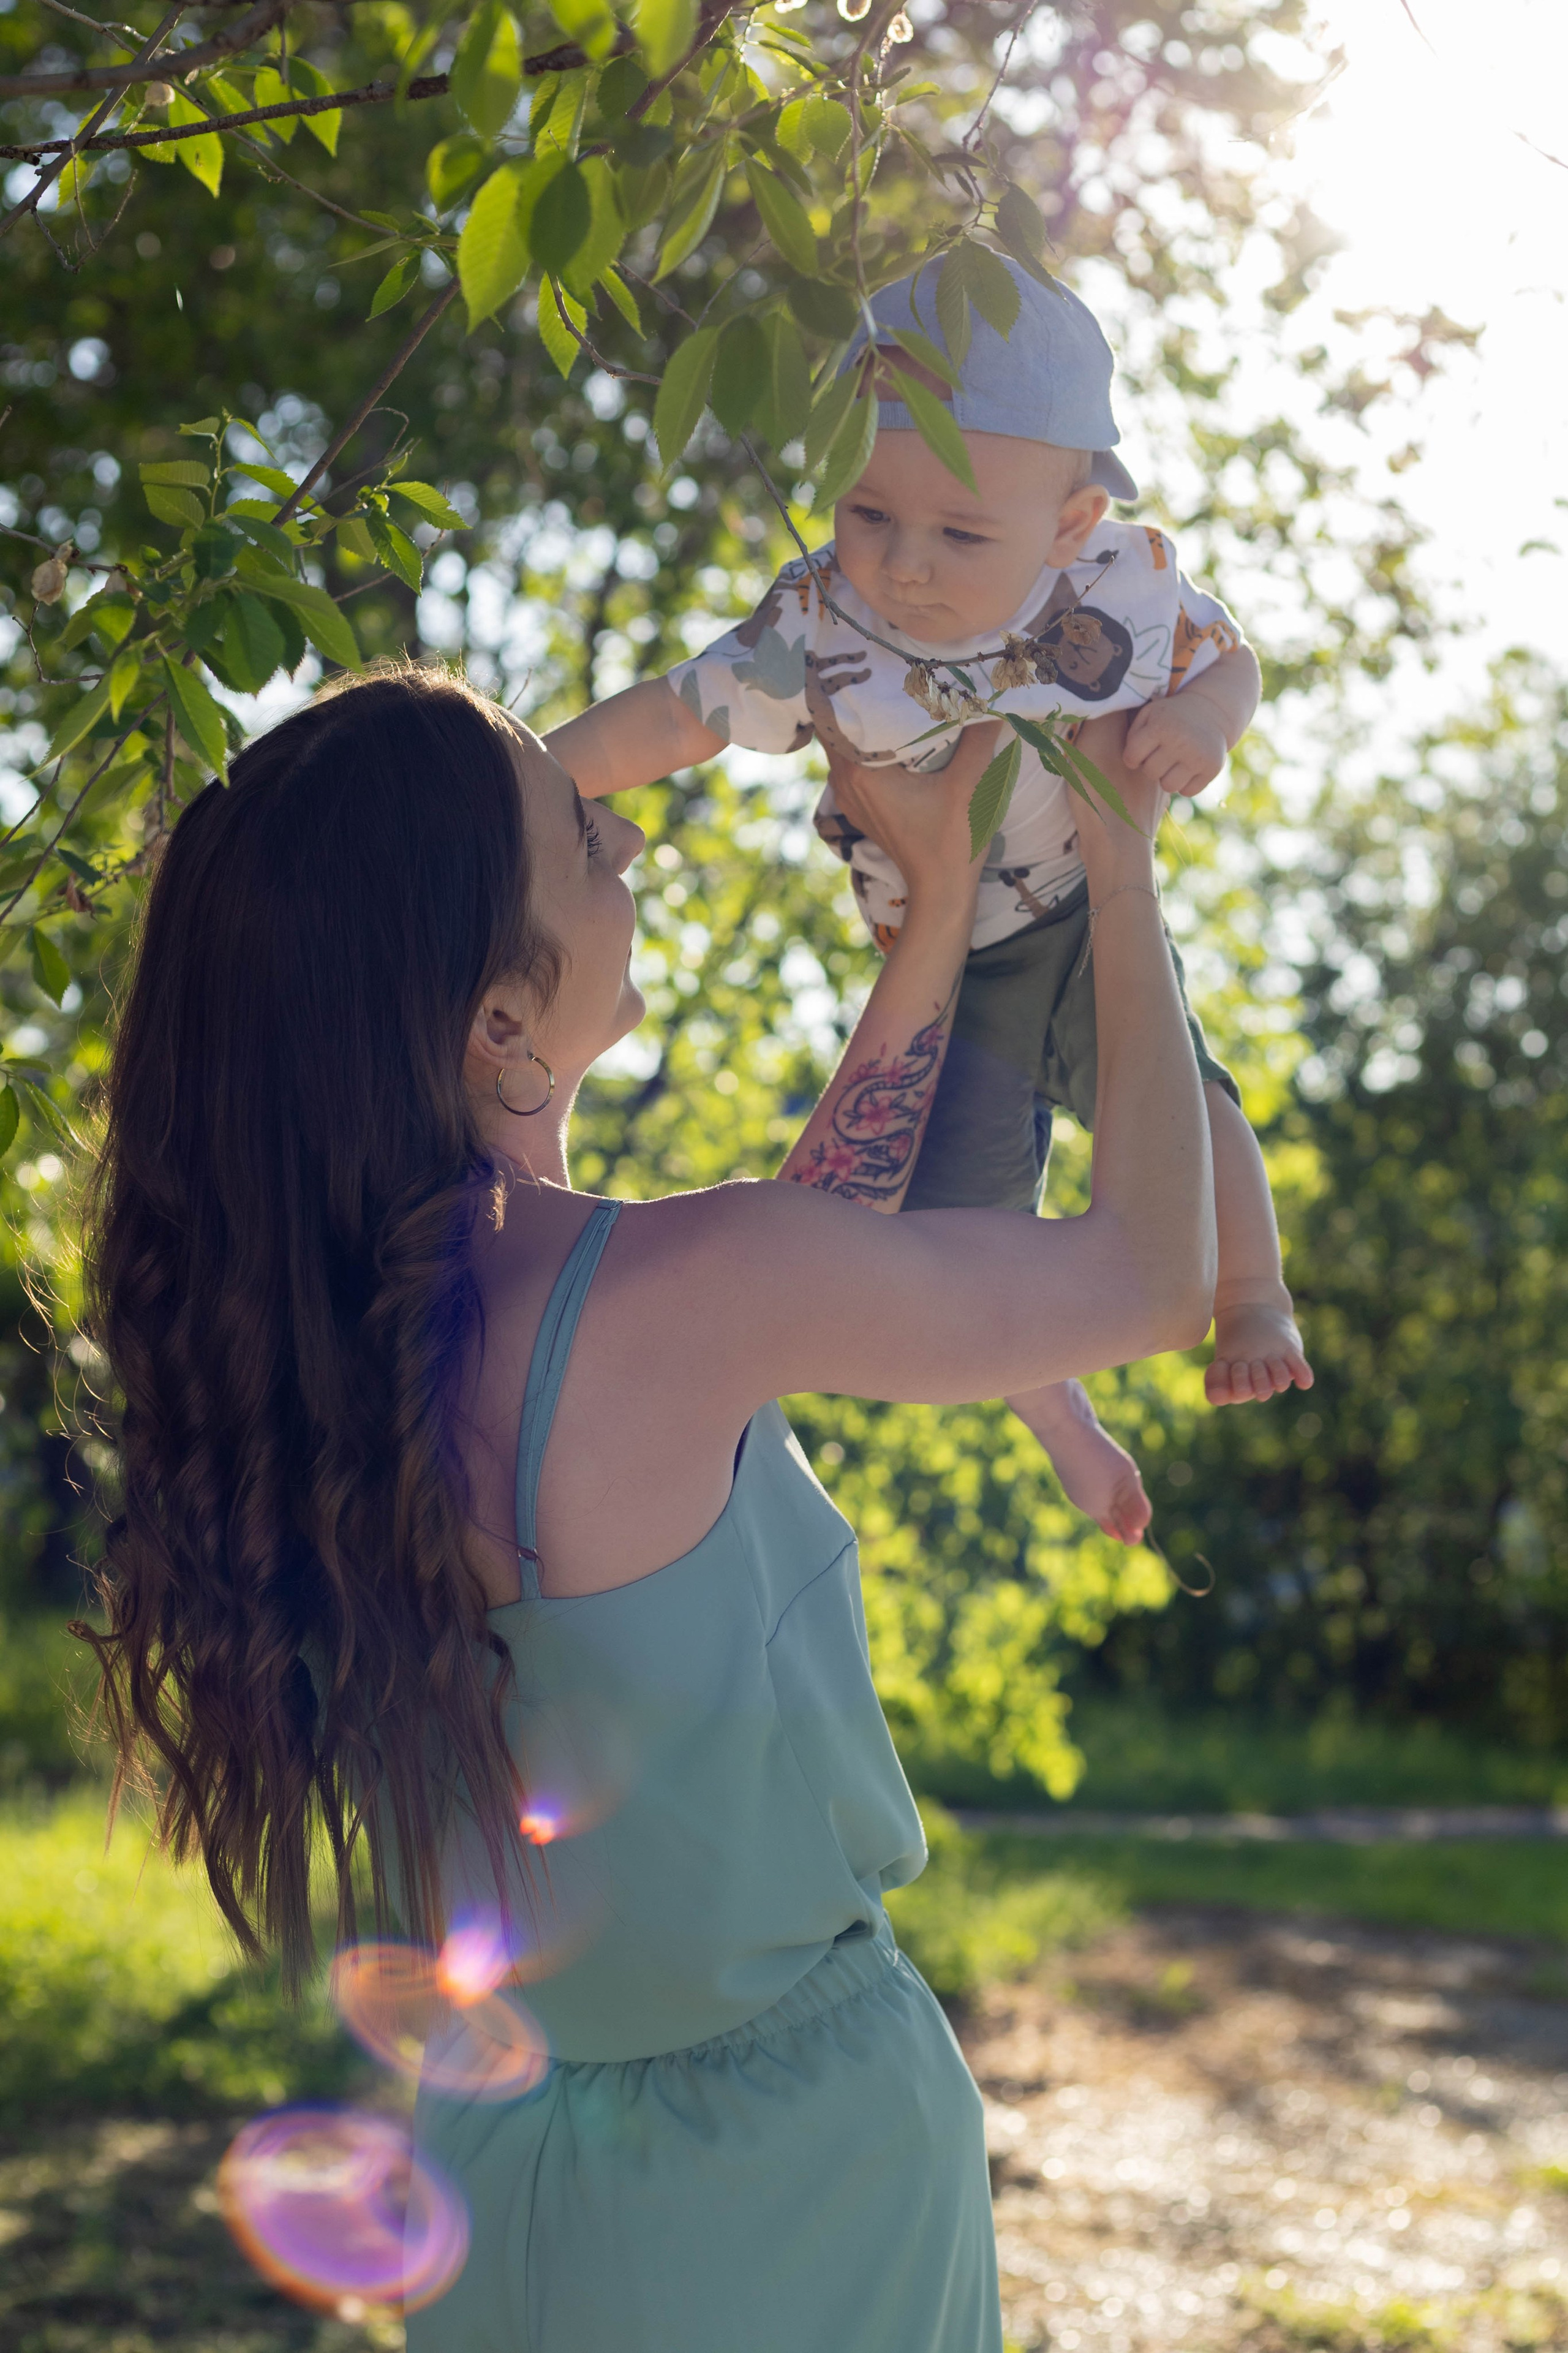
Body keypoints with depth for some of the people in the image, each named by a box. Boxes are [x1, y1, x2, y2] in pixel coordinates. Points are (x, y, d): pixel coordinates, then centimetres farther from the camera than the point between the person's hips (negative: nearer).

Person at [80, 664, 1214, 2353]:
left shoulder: (334, 1318, -6)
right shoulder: (672, 1298, -28)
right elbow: (1156, 1276, -12)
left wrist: (942, 910, 9)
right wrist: (1122, 887, -1)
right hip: (792, 2167, -6)